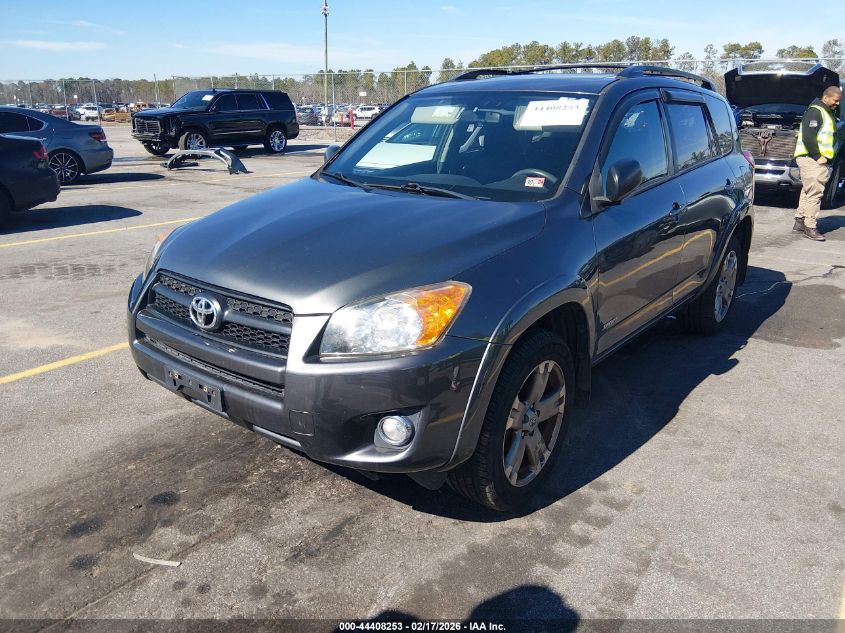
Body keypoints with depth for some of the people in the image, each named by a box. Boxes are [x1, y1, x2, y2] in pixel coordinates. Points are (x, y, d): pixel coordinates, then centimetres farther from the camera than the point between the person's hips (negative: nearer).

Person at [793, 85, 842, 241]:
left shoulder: (828, 113, 21)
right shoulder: (815, 111, -11)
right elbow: (808, 137, -20)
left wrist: (827, 157, 11)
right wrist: (818, 157, -19)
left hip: (821, 160, 10)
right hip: (811, 159, -10)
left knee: (808, 192, 13)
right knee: (814, 193, -10)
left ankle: (799, 221, 20)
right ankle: (809, 227, -7)